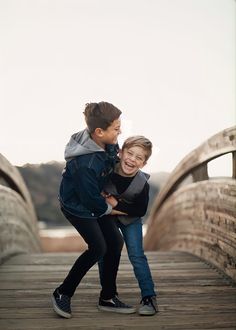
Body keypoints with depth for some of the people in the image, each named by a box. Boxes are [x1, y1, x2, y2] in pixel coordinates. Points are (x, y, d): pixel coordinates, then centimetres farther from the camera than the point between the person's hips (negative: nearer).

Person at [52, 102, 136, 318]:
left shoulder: (108, 143, -14)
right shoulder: (85, 164, -37)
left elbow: (115, 155, 12)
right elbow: (91, 200, -25)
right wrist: (112, 209, -8)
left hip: (92, 200, 8)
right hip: (77, 206, -8)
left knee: (115, 242, 4)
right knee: (98, 247, -12)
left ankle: (108, 296, 19)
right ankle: (63, 293, 6)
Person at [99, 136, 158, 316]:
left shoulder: (142, 184, -29)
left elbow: (141, 211, -19)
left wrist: (116, 204, -26)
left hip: (130, 218, -2)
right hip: (105, 215, 2)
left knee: (137, 255, -8)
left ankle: (149, 297, 0)